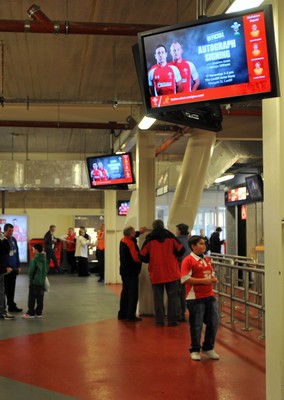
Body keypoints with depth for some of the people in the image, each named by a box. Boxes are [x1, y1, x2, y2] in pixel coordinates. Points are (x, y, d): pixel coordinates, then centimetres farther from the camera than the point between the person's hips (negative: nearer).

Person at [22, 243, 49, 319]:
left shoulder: (34, 260, -16)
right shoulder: (45, 259, 3)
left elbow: (31, 271, -12)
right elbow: (47, 269, 10)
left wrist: (31, 278, 4)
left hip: (34, 282, -6)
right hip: (42, 282, 6)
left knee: (32, 298, 1)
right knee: (40, 298, 10)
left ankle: (30, 313, 3)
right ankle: (38, 312, 14)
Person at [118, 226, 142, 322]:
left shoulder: (123, 240, 7)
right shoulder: (130, 243, -20)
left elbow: (132, 237, 31)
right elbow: (136, 258, -24)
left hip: (124, 271, 9)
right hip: (131, 272, -9)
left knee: (125, 292, 16)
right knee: (133, 294, -4)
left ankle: (122, 314, 21)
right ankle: (131, 315, -4)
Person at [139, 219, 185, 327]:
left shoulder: (149, 239, -2)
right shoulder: (170, 237, 1)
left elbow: (142, 256, -4)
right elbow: (181, 250, -1)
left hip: (156, 273, 0)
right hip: (172, 273, 1)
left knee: (158, 298, 7)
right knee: (172, 297, 7)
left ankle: (160, 321, 6)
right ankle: (172, 320, 6)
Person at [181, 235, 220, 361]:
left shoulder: (207, 260, 14)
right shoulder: (188, 260, -10)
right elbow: (185, 279, -18)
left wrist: (214, 279, 2)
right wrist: (203, 280, -20)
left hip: (210, 296, 7)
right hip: (195, 298, -7)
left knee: (214, 322, 8)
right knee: (196, 325, 2)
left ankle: (208, 348, 26)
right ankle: (195, 350, 20)